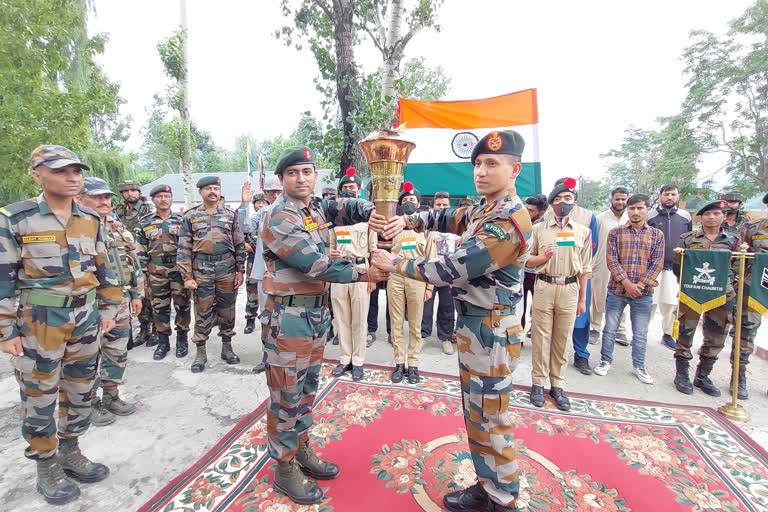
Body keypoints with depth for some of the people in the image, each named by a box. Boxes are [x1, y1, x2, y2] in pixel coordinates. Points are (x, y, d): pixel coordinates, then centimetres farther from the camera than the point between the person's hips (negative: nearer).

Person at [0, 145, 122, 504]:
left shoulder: (91, 220, 4)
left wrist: (108, 311, 9)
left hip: (86, 318, 4)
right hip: (37, 322, -4)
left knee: (81, 391, 15)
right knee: (39, 397, 8)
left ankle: (71, 453, 34)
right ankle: (47, 467, 27)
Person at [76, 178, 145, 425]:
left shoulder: (119, 229, 11)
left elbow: (134, 263, 14)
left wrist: (136, 294, 12)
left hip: (120, 302, 6)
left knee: (118, 353, 16)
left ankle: (111, 396, 33)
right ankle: (91, 403, 24)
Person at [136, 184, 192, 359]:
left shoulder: (181, 220, 4)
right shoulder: (145, 222, 7)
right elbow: (141, 250, 8)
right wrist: (144, 272, 3)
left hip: (180, 268, -1)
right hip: (156, 271, 2)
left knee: (182, 305, 4)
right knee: (159, 307, 9)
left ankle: (182, 339, 19)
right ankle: (163, 341, 22)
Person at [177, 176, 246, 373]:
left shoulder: (230, 215, 7)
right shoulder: (190, 216, 4)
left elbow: (239, 244, 8)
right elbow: (184, 249, 1)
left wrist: (240, 271, 3)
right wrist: (187, 276, -5)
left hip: (227, 271, 1)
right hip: (201, 271, -1)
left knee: (227, 310, 9)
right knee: (202, 313, 5)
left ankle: (227, 348, 24)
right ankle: (200, 353, 18)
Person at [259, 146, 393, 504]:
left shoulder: (316, 208, 9)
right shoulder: (279, 217, -15)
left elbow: (348, 207, -3)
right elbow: (313, 263, -22)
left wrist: (369, 213, -26)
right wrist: (361, 274, -20)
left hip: (318, 312, 8)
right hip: (288, 317, -8)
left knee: (307, 388, 19)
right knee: (286, 395, 6)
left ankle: (302, 450, 38)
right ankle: (285, 469, 24)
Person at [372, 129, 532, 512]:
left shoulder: (508, 221, -22)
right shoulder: (483, 210, 8)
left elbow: (452, 270, -24)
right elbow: (446, 218, 16)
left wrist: (396, 265, -14)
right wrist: (404, 221, -4)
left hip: (490, 331, -9)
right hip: (473, 325, 10)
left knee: (489, 420, 7)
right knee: (477, 415, 21)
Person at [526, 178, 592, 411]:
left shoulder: (583, 231, 9)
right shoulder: (538, 229, 4)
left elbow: (585, 268, 11)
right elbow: (526, 260, 8)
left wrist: (582, 299, 11)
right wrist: (542, 257, -13)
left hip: (570, 289, 1)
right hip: (544, 287, -1)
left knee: (562, 339, 7)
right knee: (540, 338, 3)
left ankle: (557, 385, 21)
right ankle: (538, 383, 16)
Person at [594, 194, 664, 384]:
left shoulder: (657, 235, 6)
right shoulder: (615, 232, 1)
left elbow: (658, 263, 0)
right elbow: (612, 260, -7)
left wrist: (641, 285, -11)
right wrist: (627, 283, -15)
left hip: (643, 293, 1)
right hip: (617, 290, -1)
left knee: (641, 334, 11)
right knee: (610, 329, 9)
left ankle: (639, 366, 29)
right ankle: (605, 361, 25)